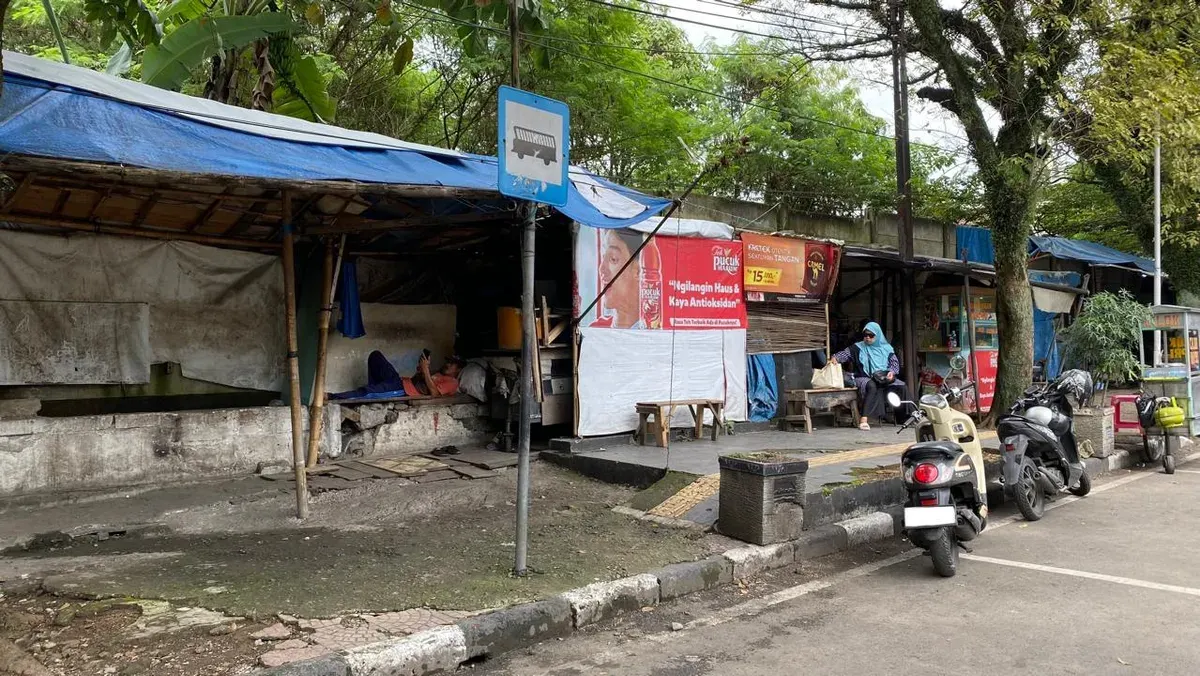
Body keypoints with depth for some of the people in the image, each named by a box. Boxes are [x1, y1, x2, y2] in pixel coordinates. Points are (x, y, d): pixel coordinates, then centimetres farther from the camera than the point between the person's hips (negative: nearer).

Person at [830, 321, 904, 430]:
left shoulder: (886, 348, 14)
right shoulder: (858, 347, 8)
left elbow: (895, 362, 13)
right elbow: (846, 353, -4)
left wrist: (892, 372, -8)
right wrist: (836, 358, -25)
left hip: (884, 378, 3)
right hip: (864, 378, -3)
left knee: (901, 386, -24)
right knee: (872, 386, -39)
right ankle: (863, 419, -43)